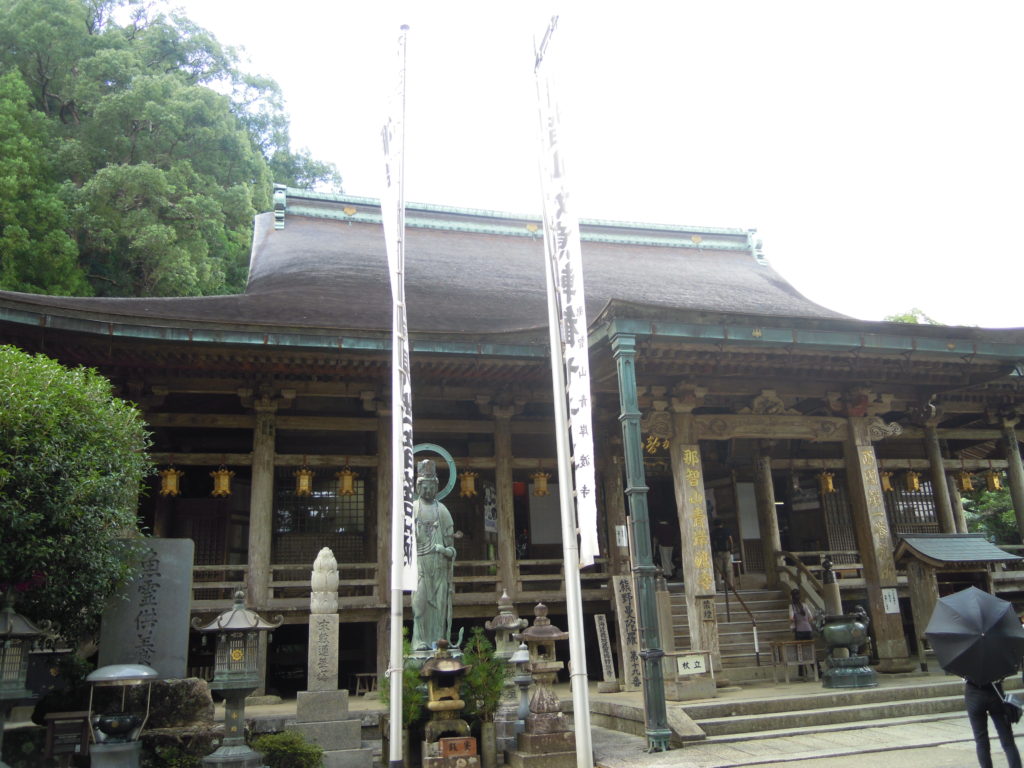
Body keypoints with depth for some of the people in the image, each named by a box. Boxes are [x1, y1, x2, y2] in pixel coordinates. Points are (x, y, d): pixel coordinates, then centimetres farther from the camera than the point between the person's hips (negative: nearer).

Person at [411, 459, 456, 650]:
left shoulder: (442, 510, 13)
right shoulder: (413, 509, 6)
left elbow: (450, 537, 12)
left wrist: (449, 550, -3)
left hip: (440, 563, 3)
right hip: (420, 561, -2)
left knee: (440, 601, 2)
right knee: (420, 600, -5)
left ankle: (439, 639, 8)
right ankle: (420, 640, -2)